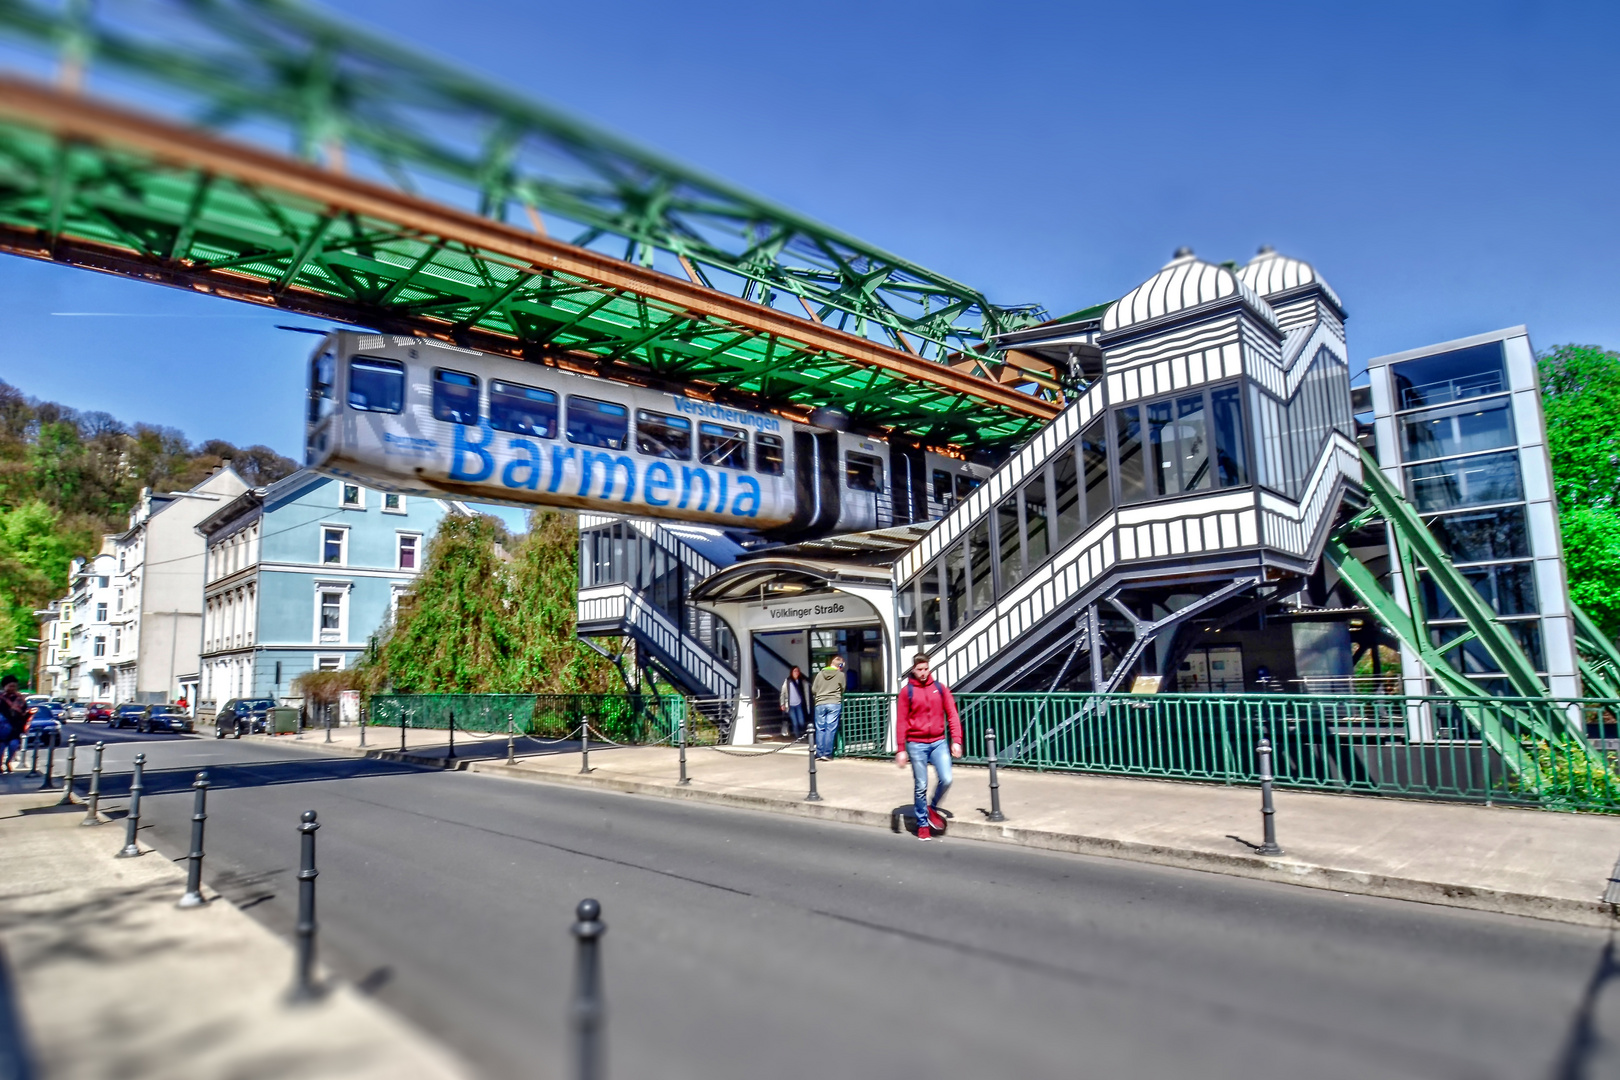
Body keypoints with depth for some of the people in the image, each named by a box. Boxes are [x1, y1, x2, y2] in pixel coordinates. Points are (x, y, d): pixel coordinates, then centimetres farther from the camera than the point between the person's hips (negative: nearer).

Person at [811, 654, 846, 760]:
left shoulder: (820, 673, 4)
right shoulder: (840, 674, -2)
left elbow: (813, 690, 7)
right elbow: (842, 689, 8)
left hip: (820, 704, 2)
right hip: (834, 704, -2)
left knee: (820, 729, 8)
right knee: (830, 729, 1)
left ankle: (819, 753, 7)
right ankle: (827, 754, -1)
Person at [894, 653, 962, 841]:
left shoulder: (940, 688, 5)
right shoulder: (907, 691, -1)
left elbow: (952, 715, 4)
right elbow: (901, 721, -2)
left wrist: (956, 740, -5)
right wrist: (901, 749, -5)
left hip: (938, 742, 2)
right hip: (916, 744, -2)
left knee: (946, 779, -10)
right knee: (920, 787, 2)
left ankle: (932, 808, 17)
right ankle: (922, 824, 19)